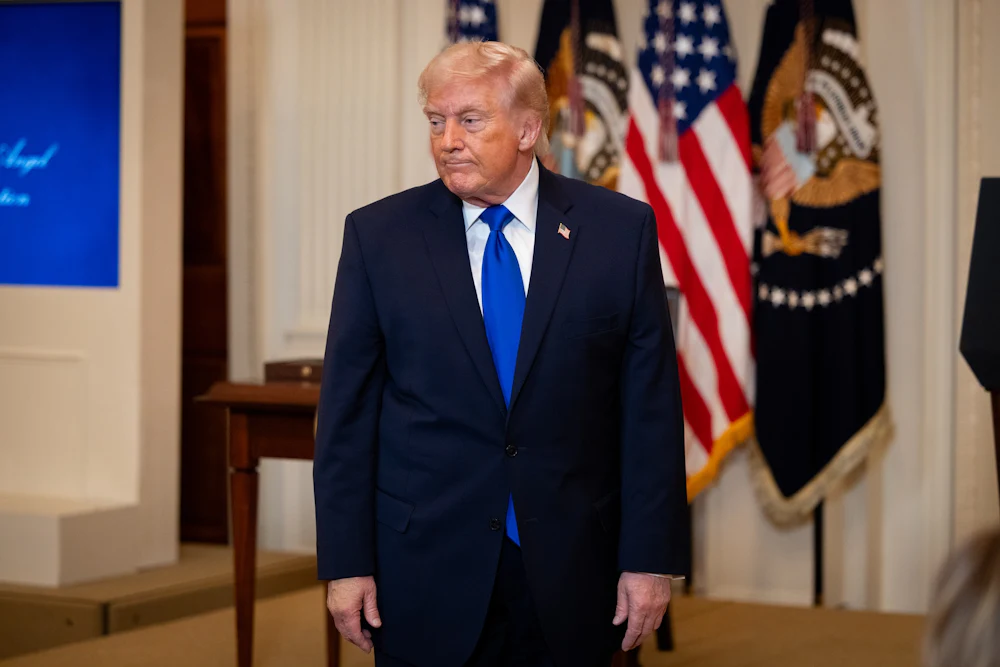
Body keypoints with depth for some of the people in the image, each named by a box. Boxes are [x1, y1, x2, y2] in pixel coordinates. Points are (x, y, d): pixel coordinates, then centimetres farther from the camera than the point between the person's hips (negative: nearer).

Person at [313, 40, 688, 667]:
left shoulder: (620, 229, -1)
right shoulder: (379, 234, 0)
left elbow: (652, 405, -1)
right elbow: (348, 411, 0)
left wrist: (651, 558, -4)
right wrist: (346, 564, -4)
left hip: (571, 573, 0)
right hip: (424, 575, 0)